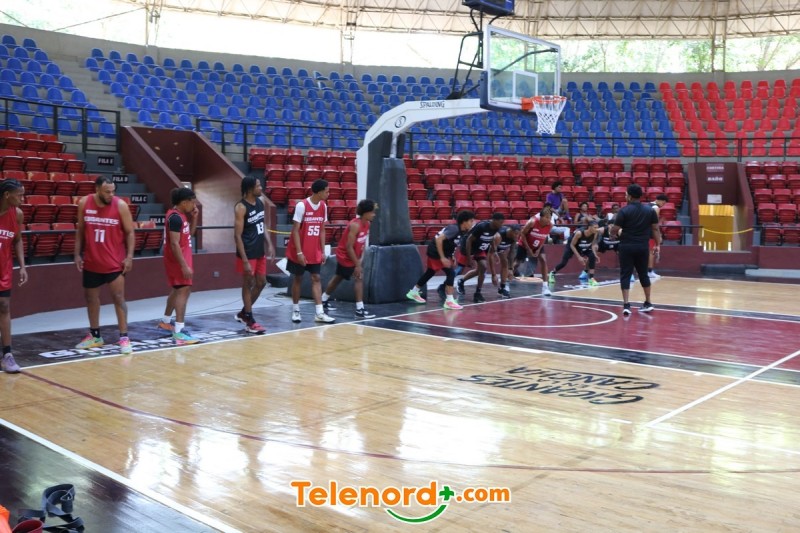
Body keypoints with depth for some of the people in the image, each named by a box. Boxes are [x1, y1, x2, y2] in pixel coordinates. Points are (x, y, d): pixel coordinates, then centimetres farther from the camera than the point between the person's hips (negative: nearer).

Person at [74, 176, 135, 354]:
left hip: (114, 262, -4)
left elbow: (129, 232, -6)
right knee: (90, 297, 13)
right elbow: (80, 230, 8)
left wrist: (129, 256, -13)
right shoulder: (84, 204, -3)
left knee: (118, 297, -4)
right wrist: (77, 254, 4)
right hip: (91, 261, 4)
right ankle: (95, 336, 27)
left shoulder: (120, 205, -11)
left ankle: (124, 337, 0)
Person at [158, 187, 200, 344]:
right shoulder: (175, 217, -21)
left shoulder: (182, 215, 9)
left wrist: (194, 218, 4)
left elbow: (190, 234, 19)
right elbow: (174, 244, -25)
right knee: (184, 290, -15)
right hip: (177, 259, -11)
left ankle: (166, 321, 37)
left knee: (178, 289, 21)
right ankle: (179, 332, -20)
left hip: (182, 257, 11)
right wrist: (184, 266, -28)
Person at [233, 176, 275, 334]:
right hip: (248, 253, -8)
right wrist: (245, 260, -21)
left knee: (261, 283, 14)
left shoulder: (260, 202, 6)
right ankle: (249, 321, 12)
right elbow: (237, 235, -18)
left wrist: (269, 244, 8)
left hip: (260, 251, 8)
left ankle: (243, 313, 30)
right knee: (248, 284, 2)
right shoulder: (241, 207, -17)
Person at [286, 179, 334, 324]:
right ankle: (295, 310, 18)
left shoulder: (323, 206, 3)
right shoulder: (302, 205, -17)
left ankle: (319, 313, -2)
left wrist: (323, 251, 5)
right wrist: (299, 252, -19)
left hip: (315, 251, 5)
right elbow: (295, 230, -16)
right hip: (299, 251, -5)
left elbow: (322, 230, 9)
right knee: (298, 279, 6)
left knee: (316, 278, 0)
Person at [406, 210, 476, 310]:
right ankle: (449, 301, -12)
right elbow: (439, 239, -32)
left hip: (444, 252, 10)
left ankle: (413, 292, 40)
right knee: (451, 273, -14)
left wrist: (450, 257, 7)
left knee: (430, 272, 23)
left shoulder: (462, 231, 1)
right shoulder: (454, 229, -26)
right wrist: (442, 258, -30)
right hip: (436, 251, -10)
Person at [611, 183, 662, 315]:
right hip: (643, 247, 4)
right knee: (643, 274, 17)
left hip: (627, 246, -4)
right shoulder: (650, 210, 4)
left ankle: (626, 305, -7)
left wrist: (613, 233, 14)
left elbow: (615, 230, -9)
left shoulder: (624, 210, -9)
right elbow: (655, 228, 6)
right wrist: (658, 244, 13)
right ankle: (648, 303, 25)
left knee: (625, 275, 1)